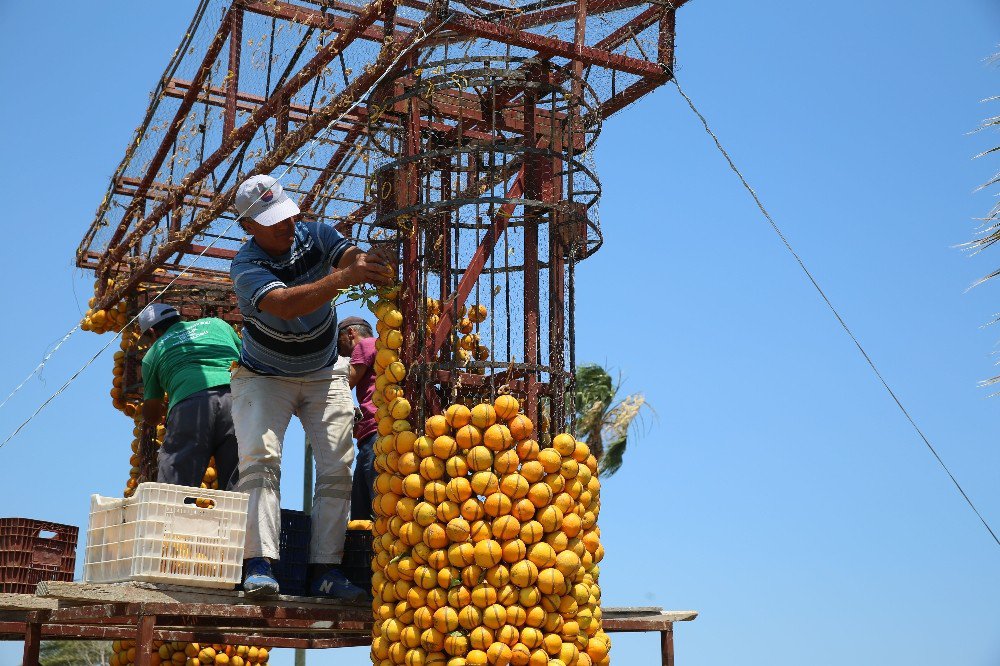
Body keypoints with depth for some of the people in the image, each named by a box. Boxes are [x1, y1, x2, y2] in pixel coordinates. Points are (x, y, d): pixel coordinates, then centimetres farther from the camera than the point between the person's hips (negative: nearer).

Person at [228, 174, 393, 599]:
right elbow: (285, 305, -42)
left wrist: (373, 262, -53)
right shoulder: (245, 268, -23)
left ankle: (325, 569, -6)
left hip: (325, 377, 3)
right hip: (264, 377, -3)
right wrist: (344, 277, -54)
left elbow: (354, 256, -28)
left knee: (338, 468, -7)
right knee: (260, 457, -21)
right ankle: (259, 565, -25)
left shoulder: (316, 236, -11)